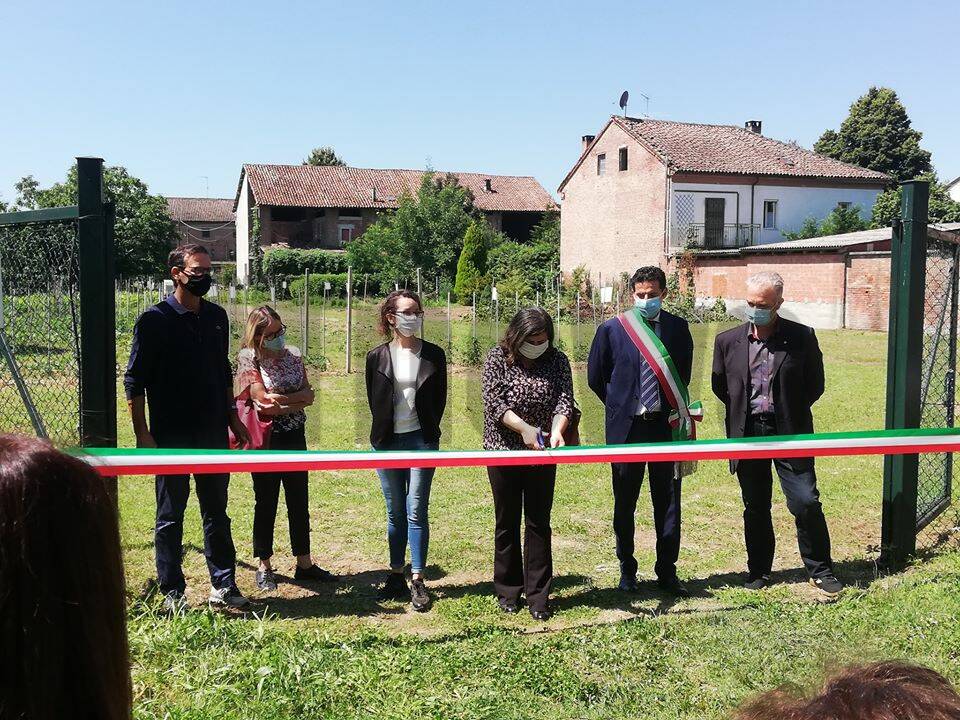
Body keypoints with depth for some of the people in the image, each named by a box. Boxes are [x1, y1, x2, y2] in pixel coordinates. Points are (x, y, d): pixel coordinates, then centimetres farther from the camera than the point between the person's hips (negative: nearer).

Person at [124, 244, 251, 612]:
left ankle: (223, 585, 22)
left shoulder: (217, 316, 9)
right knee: (170, 516, 6)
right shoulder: (155, 319, -7)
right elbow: (134, 381, -7)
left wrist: (233, 417, 15)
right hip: (171, 436, -5)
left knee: (217, 512, 12)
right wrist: (142, 435, -12)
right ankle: (172, 592, 17)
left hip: (213, 432, 5)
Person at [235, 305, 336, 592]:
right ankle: (264, 567, 17)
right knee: (266, 504, 6)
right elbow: (263, 402, -16)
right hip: (266, 441, -5)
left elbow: (309, 396, 1)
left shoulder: (293, 355, 6)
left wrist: (280, 401, -14)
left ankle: (304, 563, 20)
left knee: (299, 503, 10)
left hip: (295, 438, 5)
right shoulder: (249, 359, -8)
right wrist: (296, 401, -9)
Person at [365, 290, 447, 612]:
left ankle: (417, 581, 4)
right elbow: (374, 400, 9)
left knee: (417, 511, -3)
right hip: (387, 441, 1)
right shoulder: (377, 356, 2)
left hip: (422, 440, -1)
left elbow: (439, 398, 7)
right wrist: (382, 433, 5)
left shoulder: (434, 354, 2)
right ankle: (396, 576, 20)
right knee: (395, 513, 10)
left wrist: (428, 433, 4)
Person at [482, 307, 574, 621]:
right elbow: (493, 401, -14)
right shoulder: (498, 357, -7)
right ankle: (508, 590, 22)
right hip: (503, 451, -1)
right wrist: (524, 427, -27)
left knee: (539, 524, 4)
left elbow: (565, 400, -8)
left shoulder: (557, 361, -1)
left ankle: (538, 595, 12)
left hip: (542, 454, 1)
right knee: (507, 523, 9)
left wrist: (557, 430, -27)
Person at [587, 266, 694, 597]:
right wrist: (620, 407, 7)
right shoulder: (611, 329, -3)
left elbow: (684, 374, 14)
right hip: (626, 427, -1)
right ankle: (627, 570, 23)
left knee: (668, 502, 6)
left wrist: (675, 408, 7)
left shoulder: (678, 328, 2)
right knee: (625, 503, 9)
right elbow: (595, 377, 6)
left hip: (665, 424, 1)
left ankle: (667, 571, 18)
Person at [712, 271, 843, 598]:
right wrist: (743, 411, 8)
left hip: (790, 433, -2)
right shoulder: (728, 341, 2)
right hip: (748, 433, 2)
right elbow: (720, 386, 13)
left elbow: (815, 384, 6)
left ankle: (821, 571, 14)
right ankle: (758, 570, 26)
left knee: (806, 502, -4)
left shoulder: (801, 337, -3)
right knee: (755, 508, 11)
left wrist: (791, 411, 3)